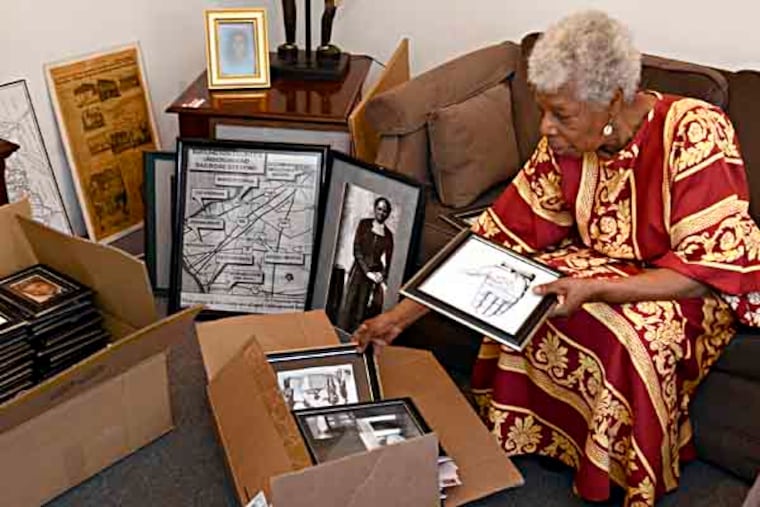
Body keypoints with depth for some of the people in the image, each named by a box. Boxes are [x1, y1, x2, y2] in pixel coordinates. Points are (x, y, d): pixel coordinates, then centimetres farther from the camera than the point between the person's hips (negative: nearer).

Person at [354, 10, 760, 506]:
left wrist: (595, 290, -38)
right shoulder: (565, 144, -13)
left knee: (631, 331, -33)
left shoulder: (695, 134, -28)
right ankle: (522, 434, 3)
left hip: (700, 285, -5)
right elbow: (499, 236, -11)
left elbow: (707, 267, -26)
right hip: (613, 263, 5)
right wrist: (403, 313, -14)